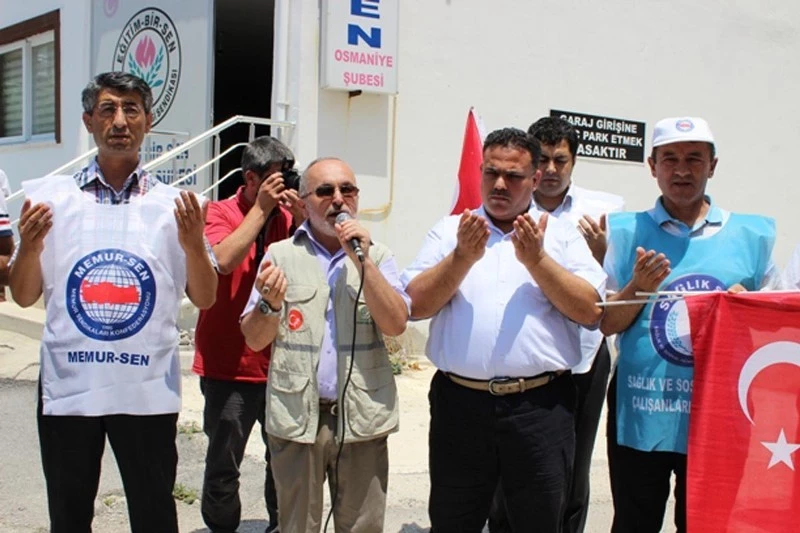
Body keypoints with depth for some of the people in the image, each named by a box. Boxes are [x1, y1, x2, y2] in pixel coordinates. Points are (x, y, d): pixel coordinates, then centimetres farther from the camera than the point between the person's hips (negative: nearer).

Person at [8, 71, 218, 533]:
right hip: (68, 387, 1)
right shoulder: (50, 198, 4)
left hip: (148, 390, -1)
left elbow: (205, 299, 3)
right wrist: (30, 247, -12)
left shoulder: (175, 204, 3)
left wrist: (194, 245, -14)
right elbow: (24, 296, 7)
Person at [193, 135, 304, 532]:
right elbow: (223, 260, -22)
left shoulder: (287, 217, 7)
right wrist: (261, 208, -15)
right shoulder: (221, 213, -2)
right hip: (230, 365, -3)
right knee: (224, 464, 5)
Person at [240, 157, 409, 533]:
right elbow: (254, 340, 3)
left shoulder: (377, 256, 7)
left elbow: (396, 324, -7)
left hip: (362, 417, 1)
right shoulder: (281, 255, 5)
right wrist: (271, 304, -17)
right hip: (297, 416, 0)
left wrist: (363, 261, -13)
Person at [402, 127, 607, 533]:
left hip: (540, 407, 0)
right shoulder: (450, 231, 9)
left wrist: (537, 260, -13)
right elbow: (415, 305, -2)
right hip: (460, 403, 1)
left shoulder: (563, 235, 8)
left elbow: (590, 311, -4)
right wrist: (463, 258, -14)